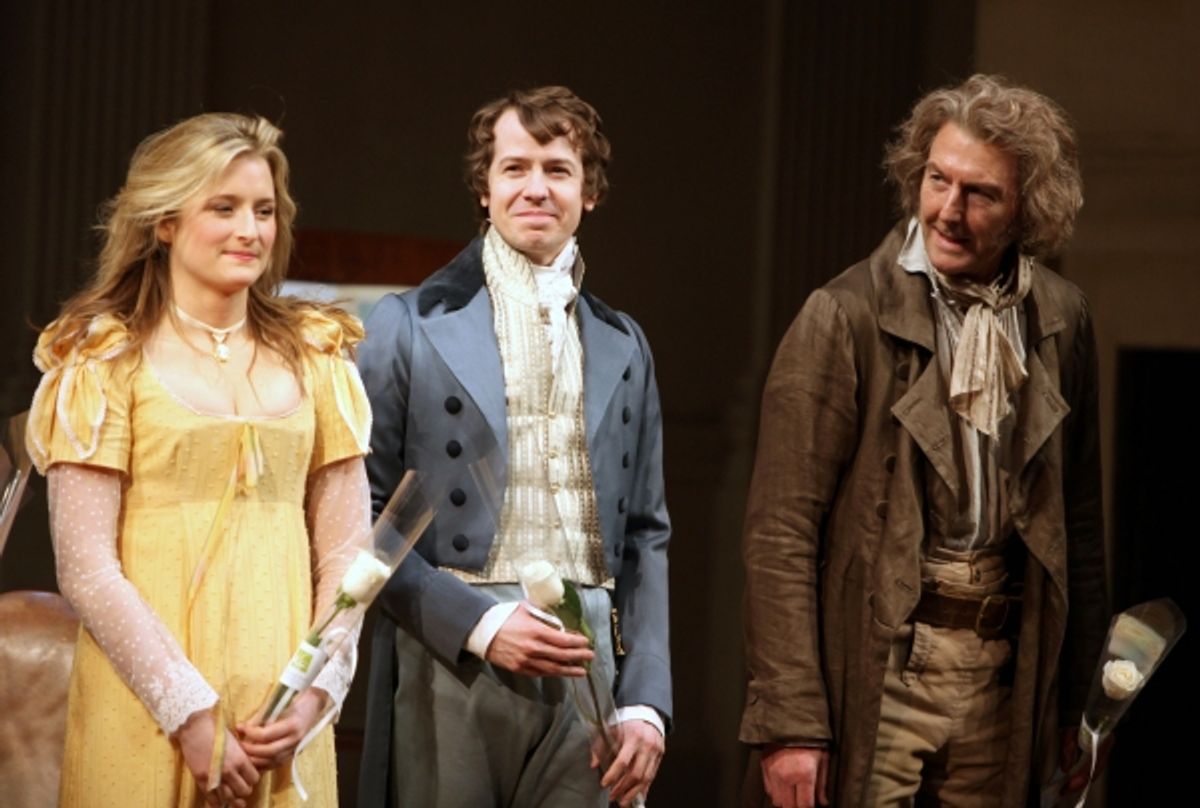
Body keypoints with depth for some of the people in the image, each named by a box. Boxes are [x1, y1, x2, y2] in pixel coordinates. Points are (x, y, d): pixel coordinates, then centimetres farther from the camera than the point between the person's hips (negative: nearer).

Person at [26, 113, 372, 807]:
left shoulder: (316, 355, 10)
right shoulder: (105, 361, -1)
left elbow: (344, 551, 8)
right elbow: (85, 570, -7)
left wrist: (315, 695, -6)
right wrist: (191, 714, -13)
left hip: (285, 726, 3)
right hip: (145, 721, -3)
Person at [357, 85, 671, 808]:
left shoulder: (624, 346, 14)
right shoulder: (410, 326, 3)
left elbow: (645, 537, 14)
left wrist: (646, 702, 4)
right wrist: (479, 625, -12)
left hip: (587, 672, 3)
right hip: (450, 665, -3)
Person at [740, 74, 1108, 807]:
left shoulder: (1062, 322, 5)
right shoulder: (846, 316, -9)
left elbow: (1080, 520, 14)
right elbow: (782, 533, -10)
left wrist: (1076, 699, 14)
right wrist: (789, 722, -14)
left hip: (1002, 676, 4)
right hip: (878, 673, -4)